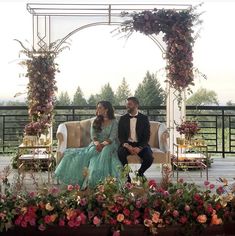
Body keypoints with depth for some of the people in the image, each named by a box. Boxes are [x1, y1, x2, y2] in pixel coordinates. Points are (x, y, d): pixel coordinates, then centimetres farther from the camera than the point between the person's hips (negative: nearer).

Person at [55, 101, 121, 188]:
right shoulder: (95, 122, 14)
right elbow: (93, 136, 2)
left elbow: (112, 138, -8)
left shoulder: (114, 122, 3)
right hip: (96, 145, 3)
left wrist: (102, 144, -26)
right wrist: (97, 143, -20)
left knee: (104, 152, -37)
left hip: (109, 145, -3)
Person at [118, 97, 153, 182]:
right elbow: (120, 136, 2)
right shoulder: (123, 118, 7)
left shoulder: (144, 118, 2)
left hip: (140, 144, 0)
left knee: (149, 158, -26)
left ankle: (140, 172, 8)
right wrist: (126, 145, -18)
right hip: (127, 144, 0)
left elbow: (147, 136, -3)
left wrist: (139, 148, -20)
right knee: (120, 153, -32)